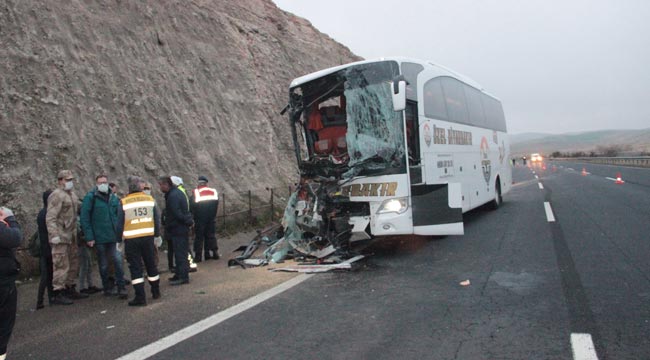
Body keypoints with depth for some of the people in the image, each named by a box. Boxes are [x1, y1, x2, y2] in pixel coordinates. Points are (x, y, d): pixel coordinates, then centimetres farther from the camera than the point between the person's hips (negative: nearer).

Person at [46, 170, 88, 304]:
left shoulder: (72, 195, 17)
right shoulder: (57, 195, -11)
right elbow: (50, 217, -18)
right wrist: (54, 235, -23)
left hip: (71, 236, 9)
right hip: (61, 237, -9)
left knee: (73, 264, 14)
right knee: (61, 265, -7)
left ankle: (70, 290, 25)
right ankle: (58, 294, 0)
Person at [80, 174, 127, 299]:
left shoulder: (113, 197, 8)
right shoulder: (90, 197, -5)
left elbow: (119, 216, 13)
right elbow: (84, 218, -8)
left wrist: (120, 233, 6)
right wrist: (89, 237, -12)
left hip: (114, 237, 3)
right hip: (99, 238, -3)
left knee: (118, 261, -5)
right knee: (103, 264, 10)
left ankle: (121, 287, 2)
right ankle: (107, 288, 24)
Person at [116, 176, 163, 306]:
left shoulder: (124, 202, -5)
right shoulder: (150, 199, 2)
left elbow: (120, 224, -3)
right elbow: (156, 220, 6)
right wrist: (157, 235, 17)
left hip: (131, 239, -3)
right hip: (148, 237, 3)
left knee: (135, 268, 3)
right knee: (151, 265, 16)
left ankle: (140, 297, 2)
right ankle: (156, 292, 29)